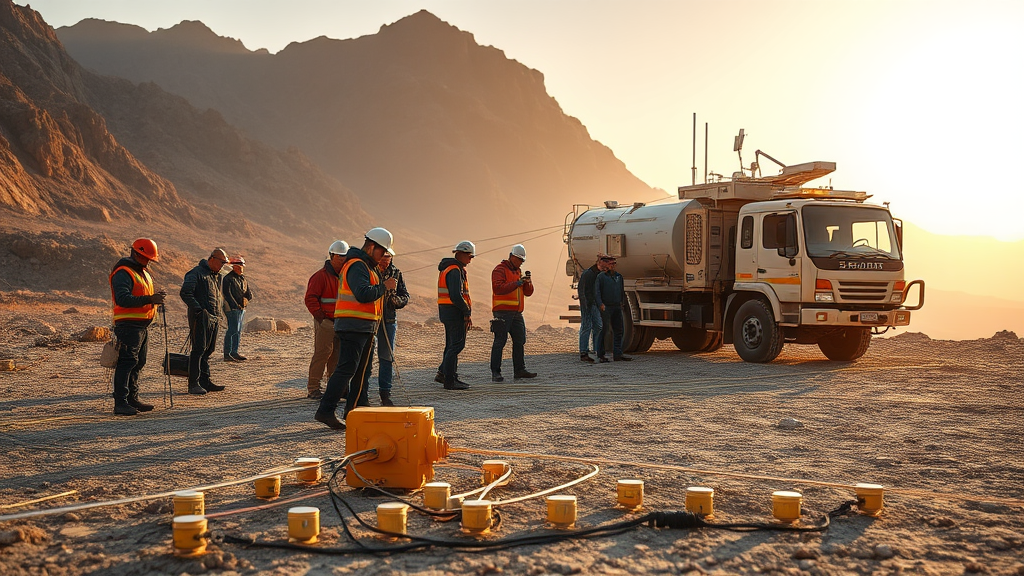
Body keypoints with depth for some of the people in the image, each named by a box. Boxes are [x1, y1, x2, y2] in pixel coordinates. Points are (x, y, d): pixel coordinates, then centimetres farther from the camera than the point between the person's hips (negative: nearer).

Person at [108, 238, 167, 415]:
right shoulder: (122, 273, -12)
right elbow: (123, 299, -24)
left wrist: (156, 297, 13)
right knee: (127, 362, -13)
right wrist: (149, 299, -30)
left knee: (138, 363, 14)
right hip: (128, 324, -10)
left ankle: (132, 399, 23)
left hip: (143, 325, 10)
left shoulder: (143, 272, 20)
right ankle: (120, 403, -14)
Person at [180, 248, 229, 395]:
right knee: (199, 350, -9)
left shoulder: (217, 276, 20)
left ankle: (205, 381, 18)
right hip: (201, 318, -9)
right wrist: (198, 309, -20)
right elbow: (185, 293, -16)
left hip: (214, 318, 9)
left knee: (208, 350, 11)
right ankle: (193, 384, -8)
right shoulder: (197, 273, -8)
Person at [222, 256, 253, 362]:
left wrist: (246, 299, -2)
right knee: (233, 330, -12)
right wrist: (236, 304, -17)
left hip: (241, 308, 9)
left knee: (238, 331, 11)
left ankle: (234, 352, 18)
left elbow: (249, 293, 18)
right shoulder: (228, 279, -9)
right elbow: (227, 294, -15)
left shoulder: (243, 279, 17)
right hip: (233, 308, -9)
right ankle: (227, 354, -12)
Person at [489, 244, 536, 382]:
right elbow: (498, 288, -20)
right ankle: (495, 372, -7)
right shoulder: (500, 269, -4)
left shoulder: (518, 271, 22)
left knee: (520, 341, 9)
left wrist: (528, 283, -4)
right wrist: (517, 283, -23)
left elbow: (528, 293, 18)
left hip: (516, 313, 8)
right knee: (500, 341, -9)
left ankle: (519, 370, 16)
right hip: (502, 312, -8)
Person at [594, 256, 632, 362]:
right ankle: (600, 355, -1)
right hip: (605, 308, -6)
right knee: (603, 331, -4)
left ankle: (617, 354, 9)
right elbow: (596, 292, -10)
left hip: (617, 307, 6)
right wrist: (600, 304, -20)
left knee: (618, 331, 5)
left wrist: (622, 303, 17)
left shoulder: (619, 276, 15)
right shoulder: (601, 277, -3)